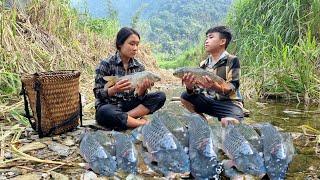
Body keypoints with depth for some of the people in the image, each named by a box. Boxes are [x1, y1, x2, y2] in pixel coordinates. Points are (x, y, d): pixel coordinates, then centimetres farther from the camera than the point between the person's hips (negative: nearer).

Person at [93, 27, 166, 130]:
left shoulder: (139, 67, 3)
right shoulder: (106, 64, -8)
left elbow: (138, 97, -1)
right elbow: (98, 94, -10)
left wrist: (142, 89, -23)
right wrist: (114, 89, -29)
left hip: (129, 106, 4)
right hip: (109, 106, -4)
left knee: (160, 96, -13)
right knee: (104, 112, -40)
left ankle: (124, 118, -22)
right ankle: (143, 123, -22)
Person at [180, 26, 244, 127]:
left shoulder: (232, 60, -8)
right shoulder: (203, 64, 6)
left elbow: (232, 87, -17)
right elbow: (196, 90, 2)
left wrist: (215, 86, -37)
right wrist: (190, 87, -23)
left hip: (229, 102, -6)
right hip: (208, 100, 6)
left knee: (229, 124, -35)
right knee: (185, 97, -8)